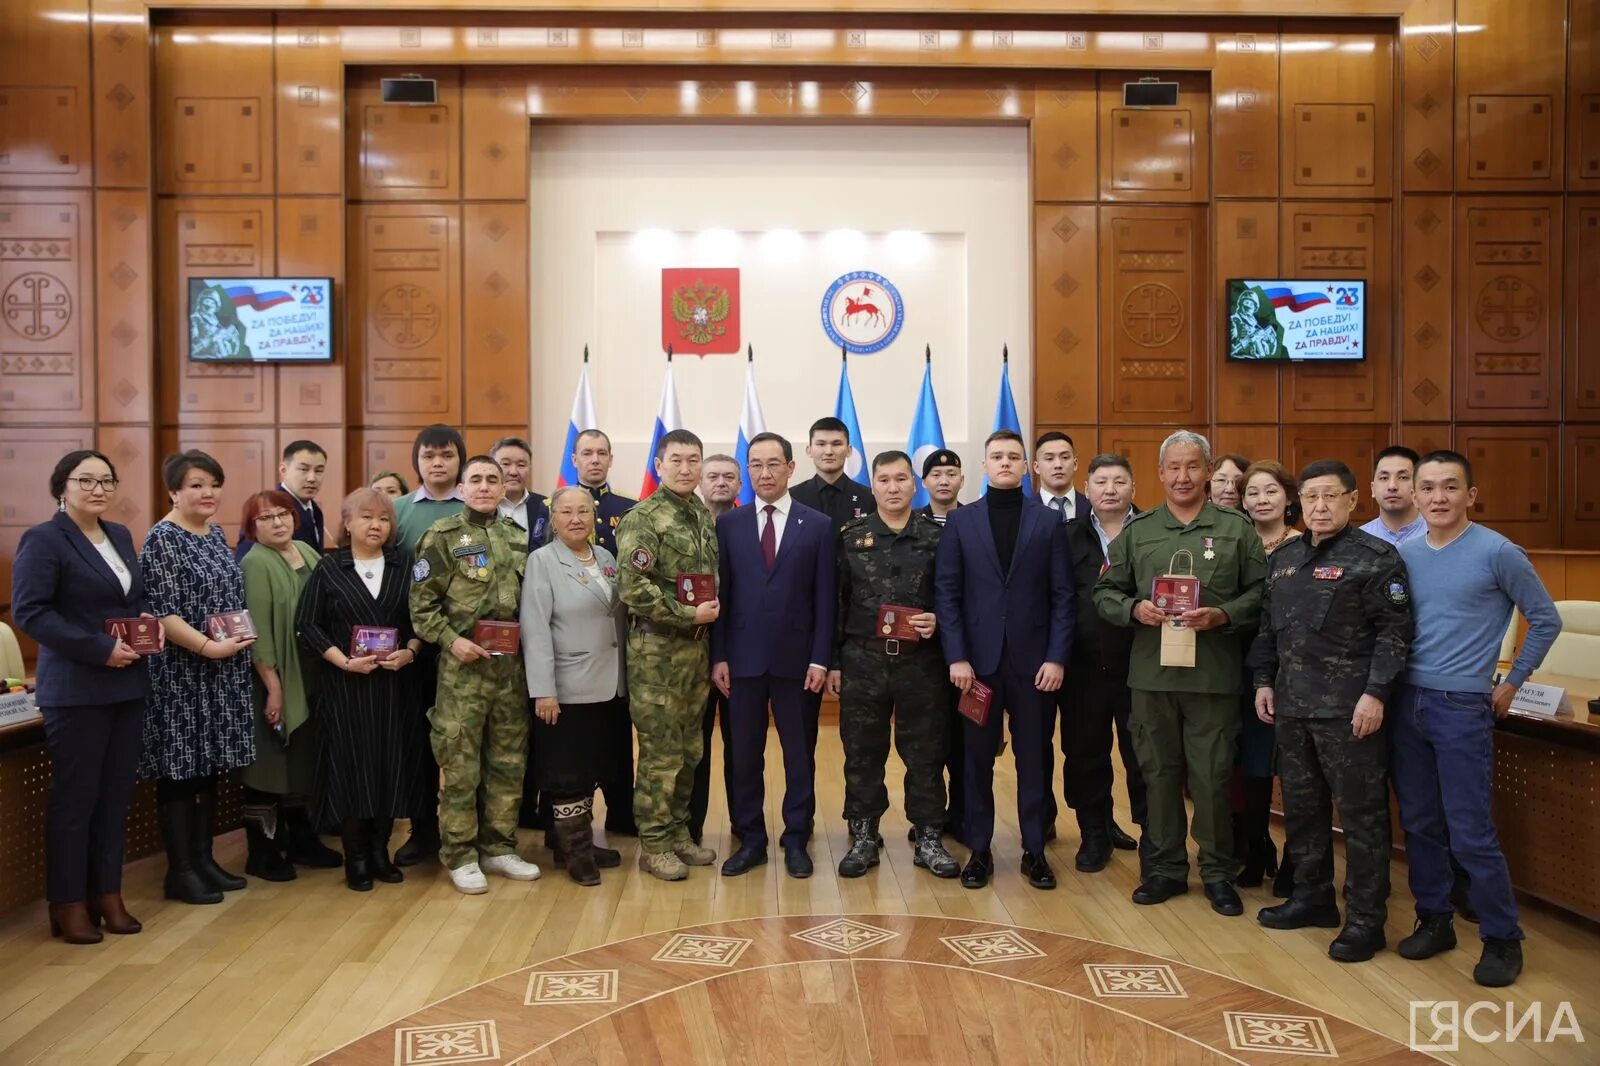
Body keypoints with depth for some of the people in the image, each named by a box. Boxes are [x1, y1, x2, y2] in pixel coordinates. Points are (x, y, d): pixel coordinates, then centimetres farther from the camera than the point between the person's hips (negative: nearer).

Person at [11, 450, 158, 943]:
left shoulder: (120, 536, 13)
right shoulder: (43, 539, -8)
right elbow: (29, 611, -16)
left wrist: (149, 619, -1)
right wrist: (100, 649, -20)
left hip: (128, 685, 7)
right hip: (76, 690, -7)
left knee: (115, 795, 11)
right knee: (75, 798, 2)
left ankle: (108, 894, 22)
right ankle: (68, 904, 14)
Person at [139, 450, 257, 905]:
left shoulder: (217, 534, 11)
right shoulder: (162, 538, -12)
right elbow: (162, 612, -17)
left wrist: (241, 638, 6)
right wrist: (209, 648, -21)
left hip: (222, 672, 8)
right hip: (182, 673, -8)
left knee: (209, 766, 13)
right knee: (180, 769, 1)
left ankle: (204, 859, 23)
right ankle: (180, 871, 10)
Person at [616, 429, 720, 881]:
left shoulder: (705, 517, 11)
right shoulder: (643, 519, -11)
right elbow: (633, 588, -20)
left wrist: (711, 616, 6)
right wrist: (690, 614, -18)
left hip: (697, 648, 7)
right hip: (657, 650, -7)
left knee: (689, 751, 14)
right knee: (660, 753, 0)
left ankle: (678, 833, 27)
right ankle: (653, 845, 12)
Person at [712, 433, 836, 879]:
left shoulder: (818, 525, 1)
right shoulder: (729, 523, 4)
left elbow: (825, 599, -1)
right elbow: (720, 594, 3)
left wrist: (820, 659, -6)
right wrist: (718, 656, -2)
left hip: (797, 658, -1)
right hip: (743, 658, 1)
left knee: (800, 755, 8)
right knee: (744, 755, 9)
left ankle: (796, 840, 22)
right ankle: (750, 840, 22)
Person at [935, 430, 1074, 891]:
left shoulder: (1049, 522, 5)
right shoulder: (961, 521, 5)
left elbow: (1062, 596, 1)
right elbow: (946, 593, 1)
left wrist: (1057, 657, -7)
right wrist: (956, 656, -7)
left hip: (1032, 659, 0)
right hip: (978, 659, 0)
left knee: (1033, 758, 8)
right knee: (978, 758, 7)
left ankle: (1035, 850, 20)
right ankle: (979, 850, 18)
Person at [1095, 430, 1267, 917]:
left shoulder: (1237, 528, 4)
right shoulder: (1137, 530, 8)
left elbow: (1259, 593, 2)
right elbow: (1105, 592, 9)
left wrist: (1222, 615, -14)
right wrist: (1134, 609, -10)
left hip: (1214, 673, -2)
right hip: (1151, 671, 2)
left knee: (1212, 776, 4)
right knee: (1158, 772, 10)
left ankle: (1219, 872, 21)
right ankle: (1165, 867, 24)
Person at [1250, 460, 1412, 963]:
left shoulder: (1375, 558, -6)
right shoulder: (1284, 558, 13)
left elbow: (1394, 632, -11)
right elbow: (1268, 627, 18)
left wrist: (1375, 693, -17)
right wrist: (1264, 681, 12)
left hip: (1349, 710, -7)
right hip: (1292, 706, 7)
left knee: (1361, 813, 2)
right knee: (1301, 807, 15)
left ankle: (1366, 918, 13)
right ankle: (1312, 898, 30)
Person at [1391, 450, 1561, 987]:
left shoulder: (1496, 552, -7)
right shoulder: (1404, 553, 6)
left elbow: (1546, 620, 1)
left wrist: (1511, 684, 2)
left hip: (1463, 707, -5)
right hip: (1408, 702, 5)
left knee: (1471, 834, -2)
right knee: (1419, 825, 12)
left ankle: (1503, 939, 15)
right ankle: (1434, 922, 26)